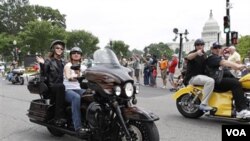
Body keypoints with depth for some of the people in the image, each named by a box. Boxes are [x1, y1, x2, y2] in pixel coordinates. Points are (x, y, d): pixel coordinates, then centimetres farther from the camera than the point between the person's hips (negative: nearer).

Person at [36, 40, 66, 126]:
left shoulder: (63, 62, 20)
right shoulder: (49, 61, 4)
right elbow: (43, 75, -8)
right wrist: (42, 64, -21)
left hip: (60, 86, 6)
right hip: (50, 87, -5)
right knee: (61, 87, -35)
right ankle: (58, 117, -37)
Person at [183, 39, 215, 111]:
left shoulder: (204, 54, 17)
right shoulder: (193, 53, -9)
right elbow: (188, 57, -33)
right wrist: (196, 53, -57)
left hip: (201, 75, 9)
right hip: (193, 77, -9)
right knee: (210, 81, -32)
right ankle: (203, 104, -29)